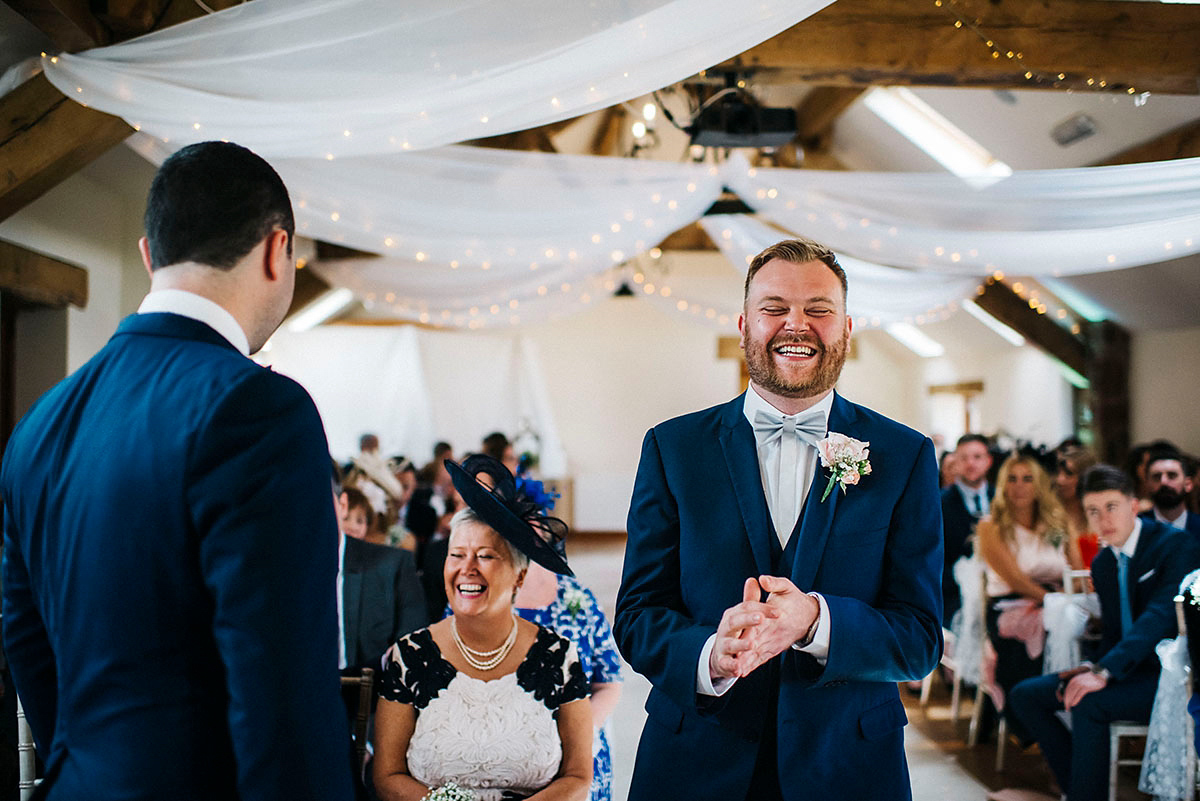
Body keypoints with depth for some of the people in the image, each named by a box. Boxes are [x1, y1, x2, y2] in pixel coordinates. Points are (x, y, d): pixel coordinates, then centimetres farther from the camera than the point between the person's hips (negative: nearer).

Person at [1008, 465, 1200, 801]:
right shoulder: (1102, 564, 12)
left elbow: (1162, 615, -24)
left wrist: (1104, 672, -33)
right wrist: (1092, 667, -7)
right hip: (1124, 670, 8)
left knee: (1089, 703, -32)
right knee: (1025, 695, -1)